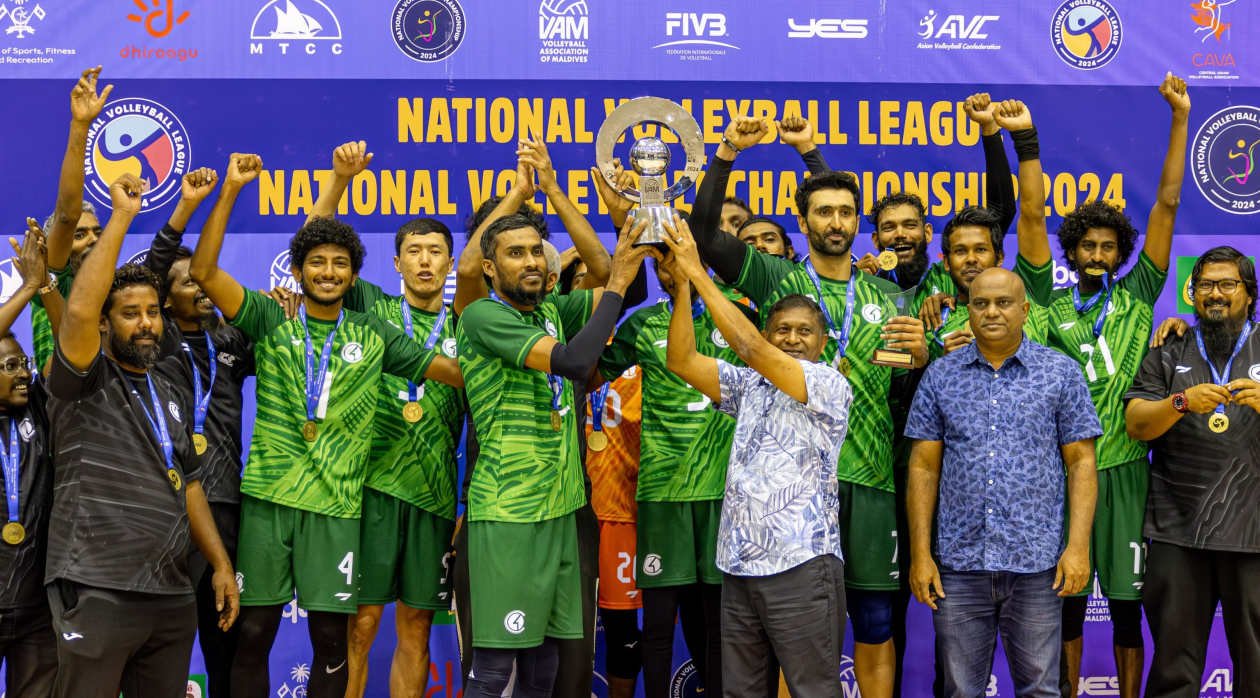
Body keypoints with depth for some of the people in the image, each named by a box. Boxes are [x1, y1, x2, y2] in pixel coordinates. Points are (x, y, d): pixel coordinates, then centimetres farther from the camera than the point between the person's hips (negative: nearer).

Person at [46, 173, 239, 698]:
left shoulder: (170, 396, 19)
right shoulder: (83, 383, -2)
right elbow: (78, 309, -22)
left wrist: (221, 564, 13)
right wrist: (122, 215, -16)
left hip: (172, 595, 6)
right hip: (98, 592, -6)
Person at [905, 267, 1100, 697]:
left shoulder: (1061, 373, 3)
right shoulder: (940, 377, 6)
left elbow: (1081, 463, 1)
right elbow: (923, 468, 6)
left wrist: (1078, 547, -8)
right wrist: (920, 554, 0)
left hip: (1036, 564, -1)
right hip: (958, 564, 1)